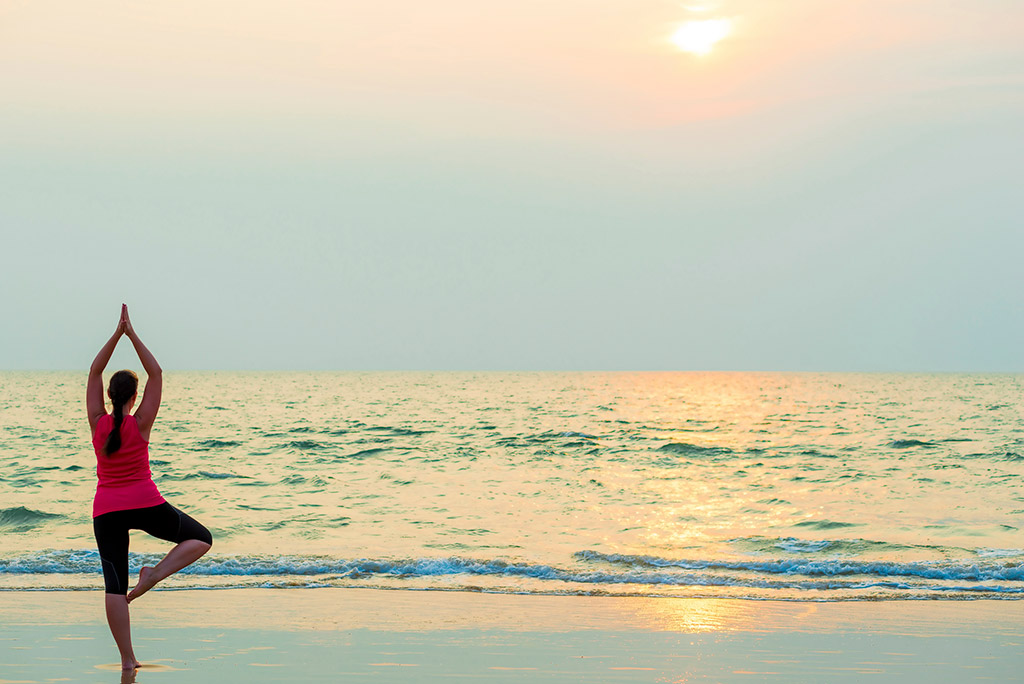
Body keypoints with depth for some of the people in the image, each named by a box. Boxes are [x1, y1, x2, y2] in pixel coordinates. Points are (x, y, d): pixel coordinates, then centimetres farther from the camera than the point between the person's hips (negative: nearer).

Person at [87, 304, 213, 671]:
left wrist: (118, 333, 0)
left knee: (114, 585, 1)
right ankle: (154, 574, -9)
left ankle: (127, 659, -4)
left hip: (106, 510, 2)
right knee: (201, 538, 15)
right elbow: (156, 373, -5)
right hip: (145, 504, -2)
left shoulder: (97, 422, -3)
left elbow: (95, 372, 2)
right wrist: (132, 334, -5)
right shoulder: (140, 423, -8)